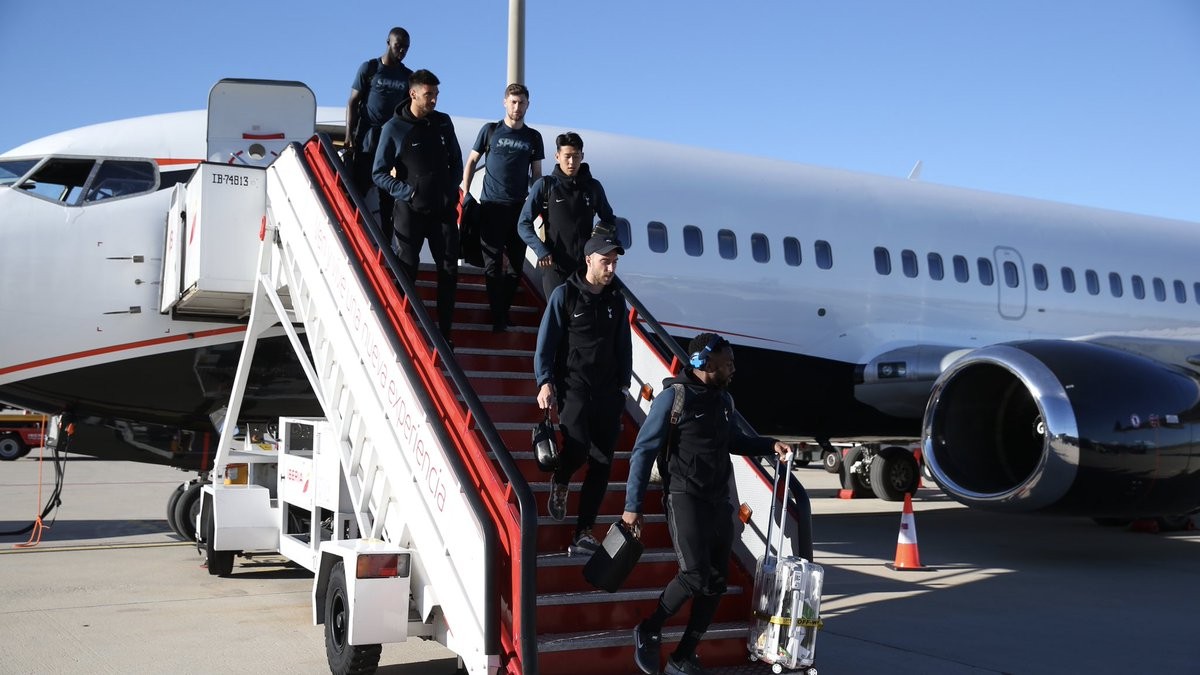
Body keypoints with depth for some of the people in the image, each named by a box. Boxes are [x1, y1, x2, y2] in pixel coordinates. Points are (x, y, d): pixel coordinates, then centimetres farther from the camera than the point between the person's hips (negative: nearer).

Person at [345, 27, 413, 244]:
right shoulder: (369, 68, 2)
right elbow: (353, 102, 2)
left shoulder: (408, 77, 12)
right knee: (357, 190, -5)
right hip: (367, 141, -3)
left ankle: (386, 243, 7)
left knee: (389, 198, 3)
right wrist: (349, 136, -6)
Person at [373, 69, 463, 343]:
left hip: (444, 209, 4)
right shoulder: (394, 128, -5)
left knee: (449, 270, 4)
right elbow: (379, 174, -3)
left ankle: (444, 333, 13)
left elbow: (456, 161, 17)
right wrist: (407, 192, -13)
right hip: (410, 210, -4)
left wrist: (452, 189, 3)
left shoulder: (443, 122, 6)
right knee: (406, 273, 2)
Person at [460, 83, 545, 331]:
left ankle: (504, 309, 15)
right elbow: (472, 161, 11)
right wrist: (465, 192, 3)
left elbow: (536, 174, 15)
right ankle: (498, 317, 0)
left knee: (516, 264, 3)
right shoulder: (490, 130, 5)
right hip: (491, 206, -2)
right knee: (493, 263, -4)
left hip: (520, 208, 2)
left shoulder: (533, 137, 10)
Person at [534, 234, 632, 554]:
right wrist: (545, 382, -12)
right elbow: (546, 342, -2)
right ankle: (559, 483, 11)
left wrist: (623, 384, 12)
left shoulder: (616, 300, 12)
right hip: (573, 386, -4)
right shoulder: (565, 294, -1)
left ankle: (583, 534, 9)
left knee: (601, 464, 1)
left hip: (607, 392, 5)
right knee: (578, 446, -25)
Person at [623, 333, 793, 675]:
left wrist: (770, 445, 10)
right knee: (695, 574, -18)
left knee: (716, 582, 5)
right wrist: (633, 505, -13)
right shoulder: (674, 396, -10)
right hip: (685, 498, -7)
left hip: (719, 500, 7)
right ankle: (649, 632, 7)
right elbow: (643, 451, -10)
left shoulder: (724, 399, 11)